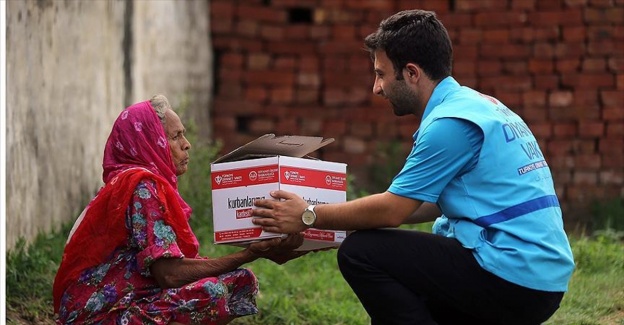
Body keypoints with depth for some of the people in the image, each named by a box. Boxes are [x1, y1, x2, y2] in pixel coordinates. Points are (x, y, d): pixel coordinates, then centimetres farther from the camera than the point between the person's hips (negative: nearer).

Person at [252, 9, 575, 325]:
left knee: (360, 253, -9)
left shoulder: (450, 122, -14)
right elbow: (435, 202, 24)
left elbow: (393, 209, -11)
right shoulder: (480, 105, 16)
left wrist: (309, 217, 0)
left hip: (514, 277, -10)